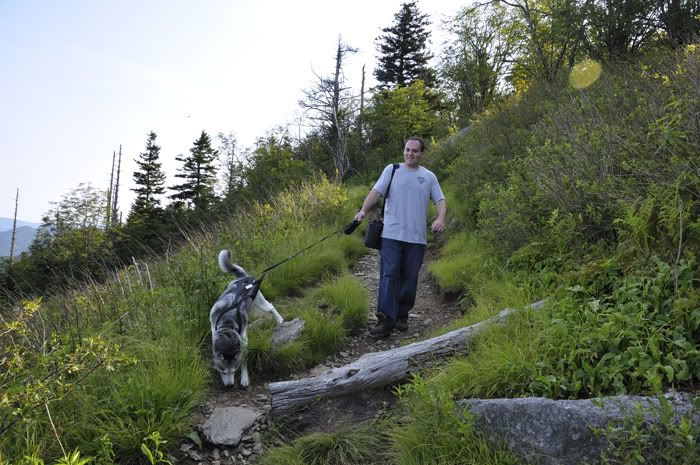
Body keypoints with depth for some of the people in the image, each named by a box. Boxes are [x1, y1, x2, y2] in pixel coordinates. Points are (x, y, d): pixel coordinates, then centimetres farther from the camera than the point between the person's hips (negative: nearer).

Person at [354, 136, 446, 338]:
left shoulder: (429, 176, 13)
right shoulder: (392, 170, 8)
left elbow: (440, 200, 8)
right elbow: (376, 192, -2)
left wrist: (441, 218, -13)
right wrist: (363, 210, -20)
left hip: (416, 237, 2)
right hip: (392, 234, -2)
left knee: (409, 279, 7)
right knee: (389, 276, -9)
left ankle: (402, 316, 21)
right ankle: (386, 321, -11)